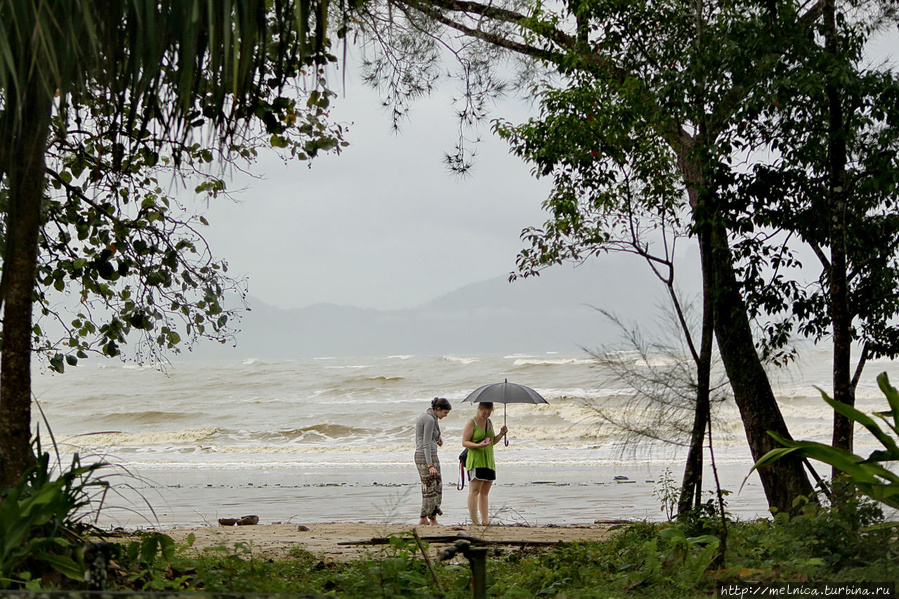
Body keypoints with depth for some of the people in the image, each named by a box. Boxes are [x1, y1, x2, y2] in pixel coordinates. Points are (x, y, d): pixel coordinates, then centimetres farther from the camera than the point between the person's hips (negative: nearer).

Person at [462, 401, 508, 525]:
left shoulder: (489, 422, 16)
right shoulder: (471, 423, -5)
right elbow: (464, 442, -9)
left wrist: (501, 434, 6)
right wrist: (478, 445, -24)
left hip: (489, 461, 7)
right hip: (475, 461, -7)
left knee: (484, 492, 8)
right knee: (474, 491, -10)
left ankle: (485, 520, 10)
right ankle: (474, 521, -12)